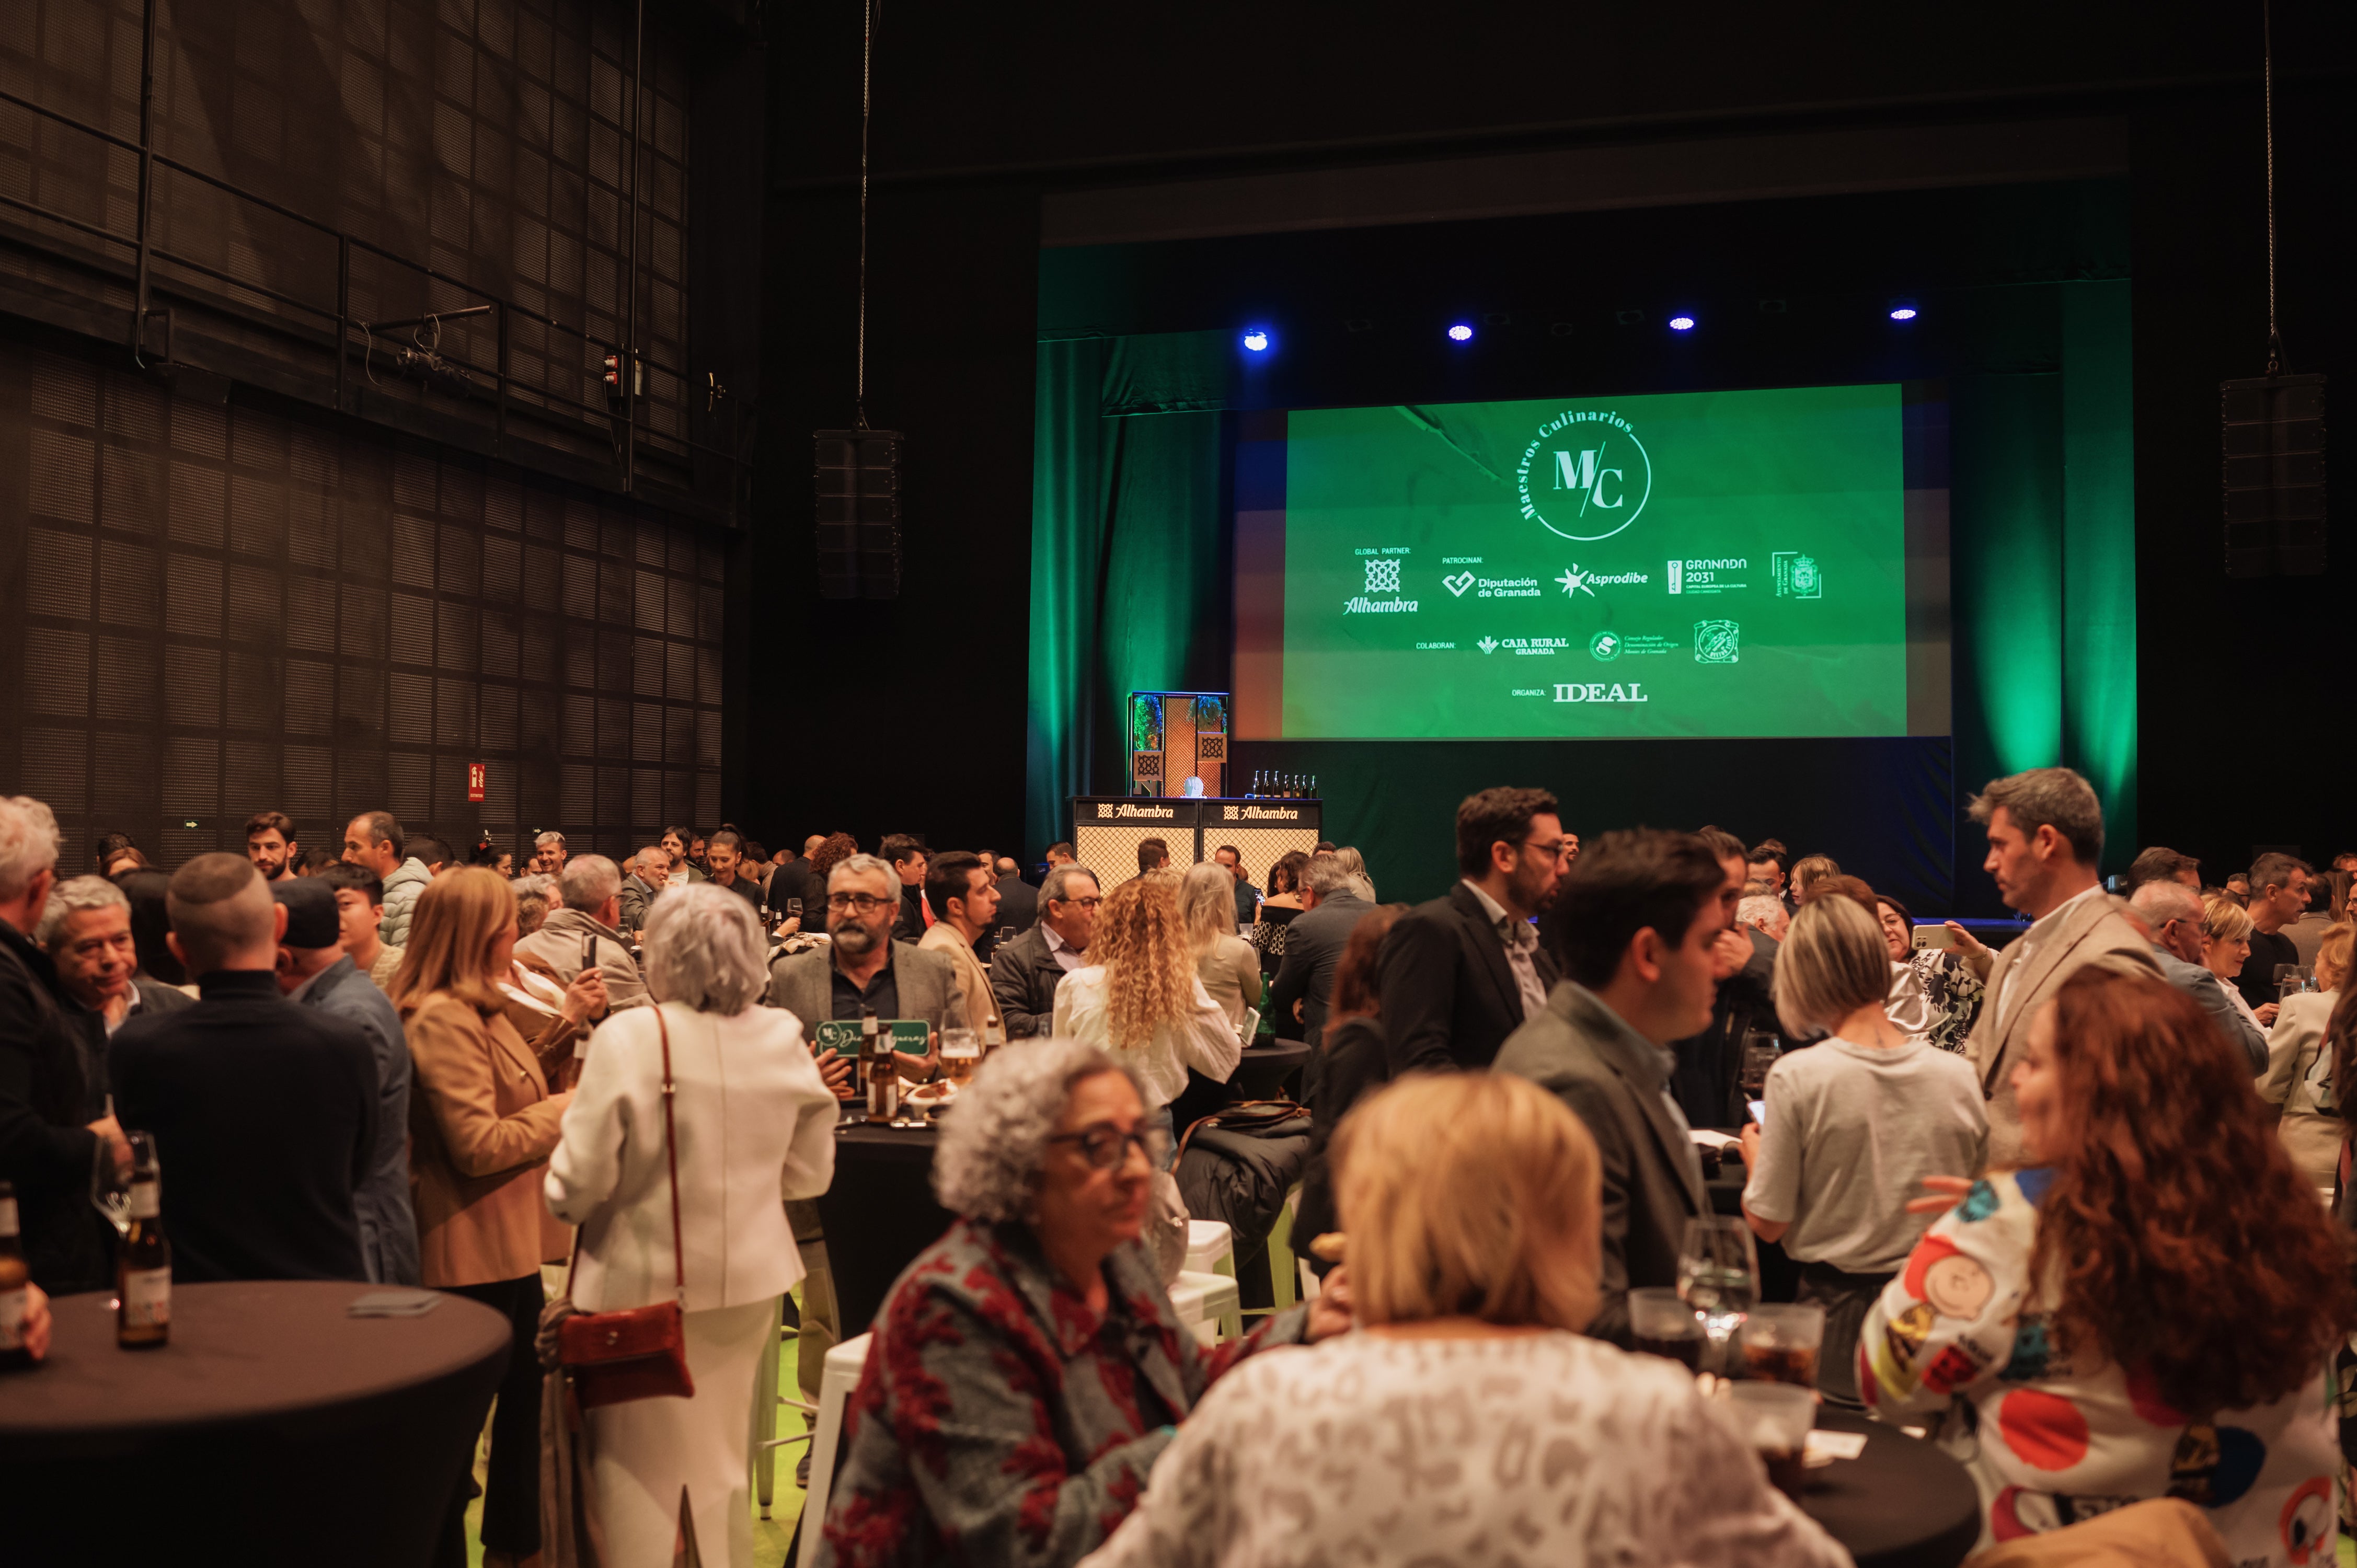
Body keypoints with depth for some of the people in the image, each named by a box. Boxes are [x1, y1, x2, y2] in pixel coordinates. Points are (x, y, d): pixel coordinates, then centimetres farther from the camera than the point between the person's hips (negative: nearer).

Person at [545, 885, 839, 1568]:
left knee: (635, 1467, 10)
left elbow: (579, 1184, -16)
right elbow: (809, 1173, 4)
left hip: (645, 1280, -4)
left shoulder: (630, 1037, -18)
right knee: (725, 1456, 21)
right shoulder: (784, 1038, -5)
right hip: (750, 1279, 4)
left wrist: (557, 1188, 6)